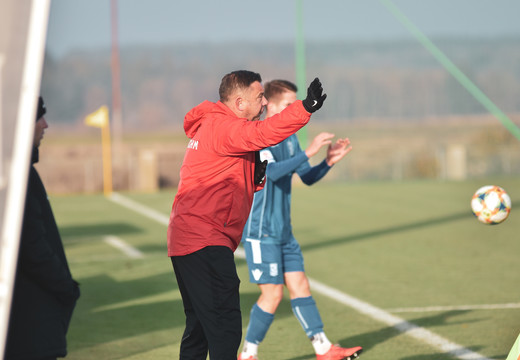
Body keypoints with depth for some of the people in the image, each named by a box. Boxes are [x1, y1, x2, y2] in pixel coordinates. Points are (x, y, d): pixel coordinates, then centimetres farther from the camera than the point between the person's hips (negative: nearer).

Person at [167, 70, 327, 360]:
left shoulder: (213, 127, 21)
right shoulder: (221, 127, -11)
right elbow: (262, 133, -31)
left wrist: (257, 177, 3)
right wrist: (306, 107, -39)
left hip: (187, 241, 11)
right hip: (205, 243, -11)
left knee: (200, 327, 17)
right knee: (225, 328, -15)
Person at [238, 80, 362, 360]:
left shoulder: (290, 139, 11)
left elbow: (308, 178, 15)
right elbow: (272, 171, -31)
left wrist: (329, 161, -3)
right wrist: (309, 152, -34)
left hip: (283, 232, 8)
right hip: (261, 232, -8)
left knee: (299, 287, 6)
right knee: (272, 294, -7)